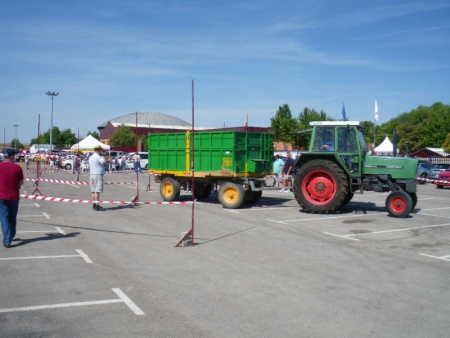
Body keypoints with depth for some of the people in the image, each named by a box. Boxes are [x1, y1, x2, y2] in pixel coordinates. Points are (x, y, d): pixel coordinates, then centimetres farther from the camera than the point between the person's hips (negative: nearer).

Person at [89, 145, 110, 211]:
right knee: (97, 191, -9)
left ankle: (94, 204, 15)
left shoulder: (91, 157, 15)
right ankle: (97, 205, -11)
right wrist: (108, 160, -13)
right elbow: (104, 162, -32)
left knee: (93, 191, 11)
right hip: (98, 175, -9)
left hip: (91, 175, 9)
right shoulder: (99, 157, -12)